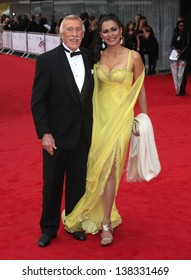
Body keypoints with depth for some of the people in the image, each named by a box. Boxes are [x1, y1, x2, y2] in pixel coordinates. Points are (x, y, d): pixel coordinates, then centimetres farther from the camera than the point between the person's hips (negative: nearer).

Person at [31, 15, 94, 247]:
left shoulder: (90, 57, 3)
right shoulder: (47, 60, -10)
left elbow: (90, 93, 10)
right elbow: (37, 101, -10)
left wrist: (93, 127, 5)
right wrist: (44, 133, -15)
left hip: (83, 134, 4)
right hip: (57, 135, -4)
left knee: (78, 182, 15)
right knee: (52, 183, 9)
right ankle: (49, 228, 26)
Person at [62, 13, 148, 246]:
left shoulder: (133, 57, -4)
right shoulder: (97, 57, 6)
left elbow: (140, 90, 1)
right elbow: (94, 88, 11)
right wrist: (89, 118, 6)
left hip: (120, 117, -4)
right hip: (99, 115, 4)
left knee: (108, 168, -7)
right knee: (97, 167, 6)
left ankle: (106, 223, 2)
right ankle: (105, 214, 24)